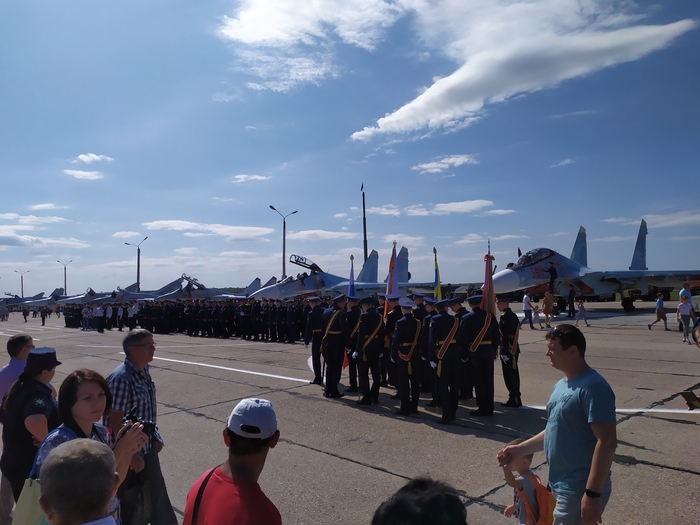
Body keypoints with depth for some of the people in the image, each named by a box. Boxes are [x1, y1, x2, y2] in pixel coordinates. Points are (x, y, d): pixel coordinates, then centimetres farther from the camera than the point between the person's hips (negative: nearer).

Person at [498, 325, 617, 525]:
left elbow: (607, 442, -24)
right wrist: (519, 450, 10)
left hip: (578, 491, -8)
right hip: (560, 486, 9)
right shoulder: (561, 386, 9)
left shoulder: (592, 387, -20)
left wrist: (592, 494, -24)